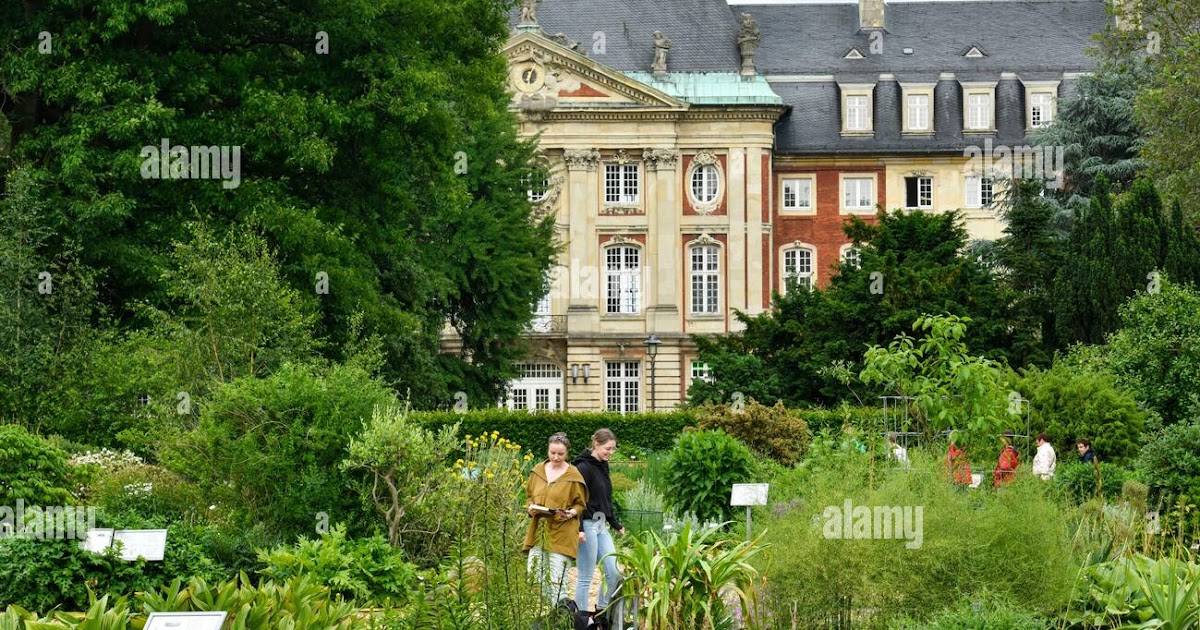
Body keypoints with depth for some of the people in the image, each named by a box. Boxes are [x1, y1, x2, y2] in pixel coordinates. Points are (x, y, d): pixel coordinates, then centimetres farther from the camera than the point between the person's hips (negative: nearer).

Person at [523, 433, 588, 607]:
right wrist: (531, 507, 0)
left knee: (557, 580, -8)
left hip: (561, 534, -5)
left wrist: (570, 513, -16)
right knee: (534, 577, 1)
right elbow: (529, 495, 21)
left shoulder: (573, 476, -3)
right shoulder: (538, 471, 9)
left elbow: (580, 504, 4)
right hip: (538, 532, 5)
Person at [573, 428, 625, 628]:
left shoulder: (602, 467, 13)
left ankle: (601, 612, 20)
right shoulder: (584, 467, -13)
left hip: (602, 525, 9)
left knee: (613, 572, 7)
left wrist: (616, 525, 21)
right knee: (586, 576, -2)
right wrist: (578, 529, -23)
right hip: (587, 525, -9)